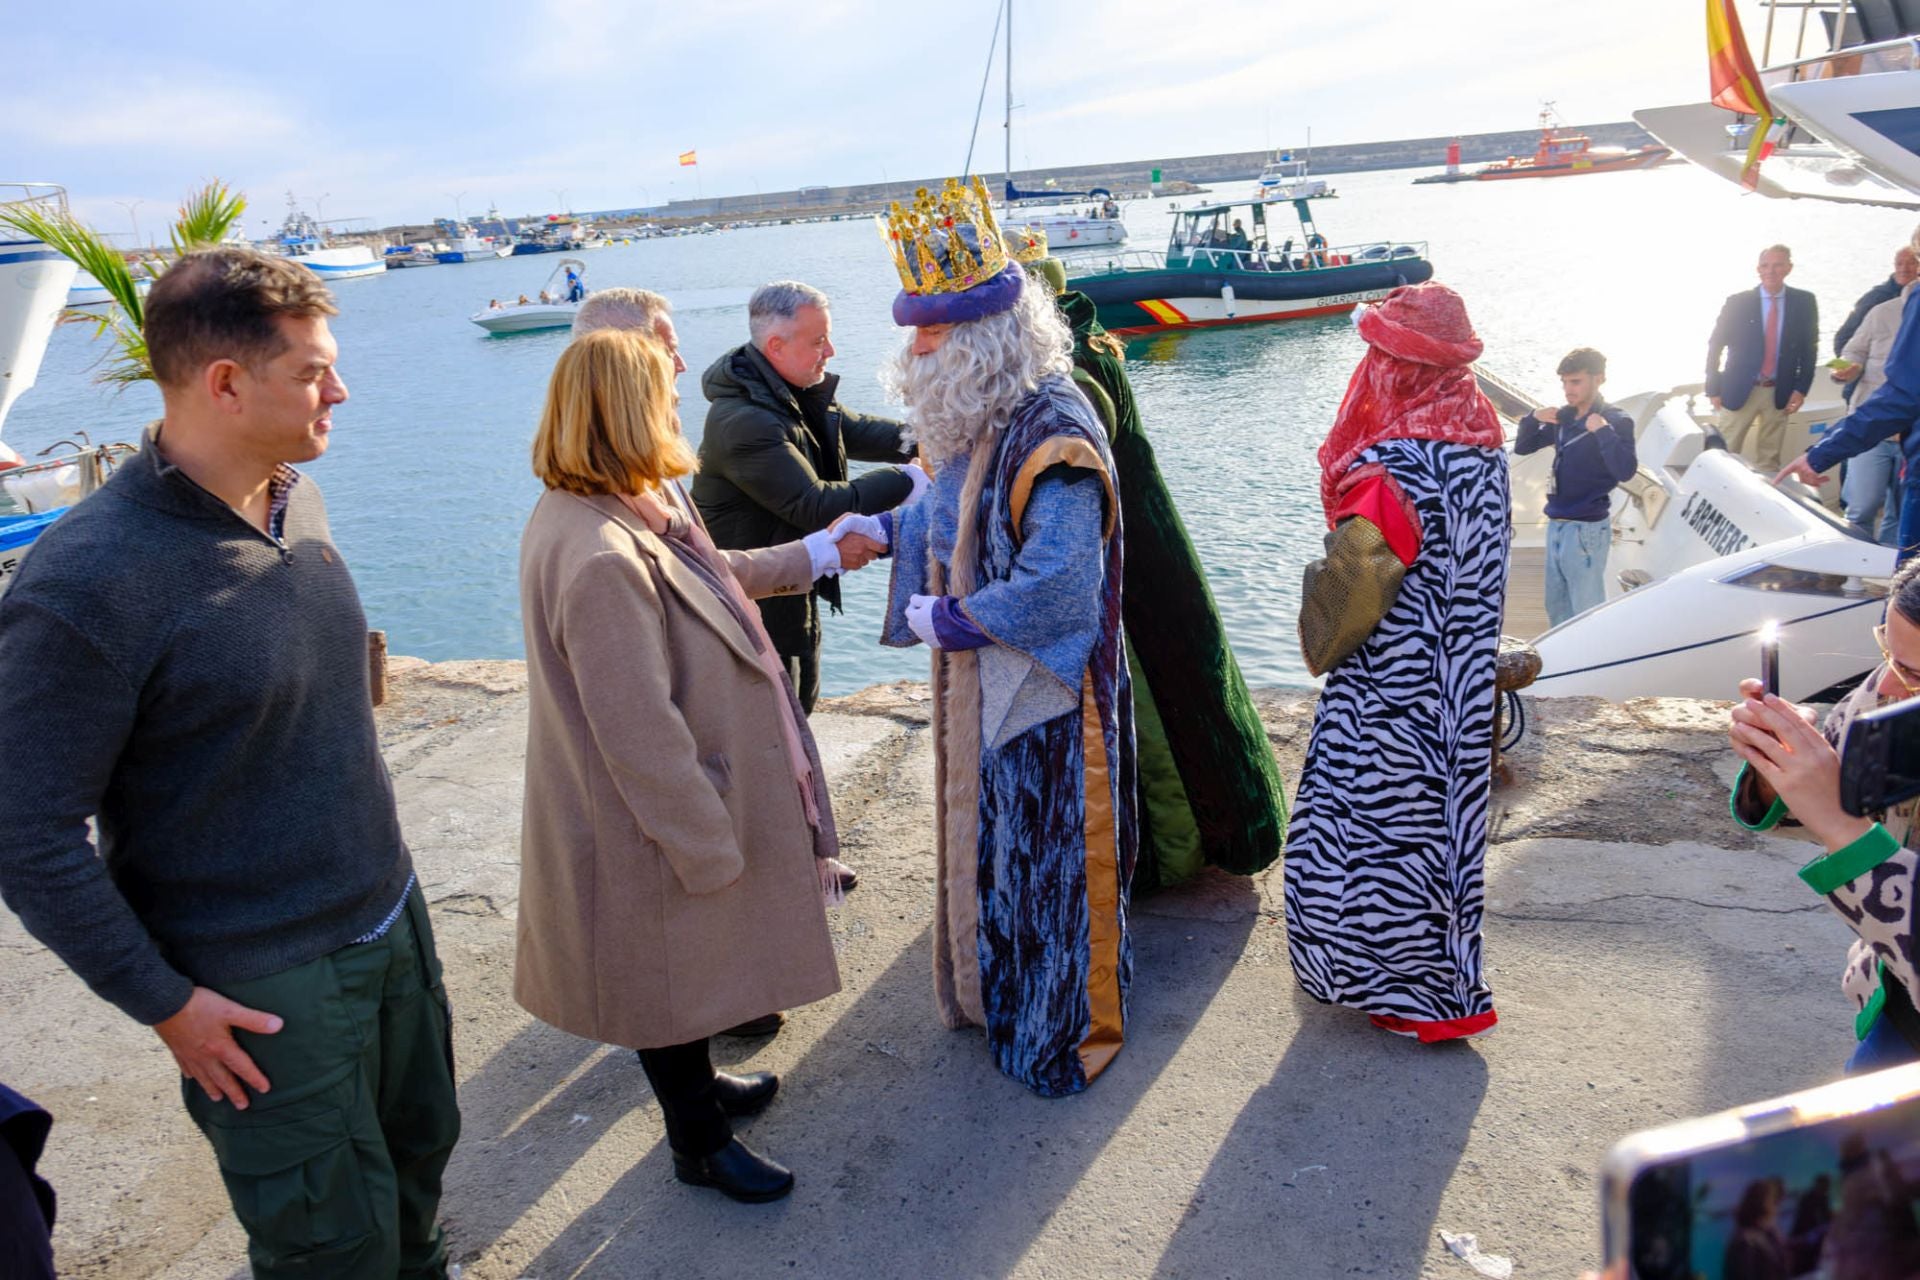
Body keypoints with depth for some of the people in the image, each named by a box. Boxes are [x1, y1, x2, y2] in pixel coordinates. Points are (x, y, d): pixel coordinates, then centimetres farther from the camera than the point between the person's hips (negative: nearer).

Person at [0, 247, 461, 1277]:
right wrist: (164, 1003, -14)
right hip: (262, 990, -7)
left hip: (391, 920, 7)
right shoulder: (89, 580, -25)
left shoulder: (295, 498, 0)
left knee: (419, 1157, 24)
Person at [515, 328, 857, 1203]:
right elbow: (639, 734, -30)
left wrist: (814, 556, 25)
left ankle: (697, 1084, 51)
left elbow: (712, 575, 19)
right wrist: (707, 847, -21)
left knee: (697, 960, 27)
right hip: (654, 832, -10)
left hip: (688, 800, 10)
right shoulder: (600, 559, -33)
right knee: (674, 967, 12)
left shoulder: (638, 513, -1)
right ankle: (699, 1144, 36)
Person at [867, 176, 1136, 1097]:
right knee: (988, 836, 21)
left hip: (1042, 692, -9)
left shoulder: (1054, 435, -26)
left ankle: (1067, 1028, 27)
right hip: (979, 682, 9)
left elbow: (1054, 587, -29)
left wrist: (944, 621, -19)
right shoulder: (975, 417, 3)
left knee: (1046, 850, 6)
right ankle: (999, 993, 42)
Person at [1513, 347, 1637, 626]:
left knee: (1587, 609, -1)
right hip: (1556, 524, 7)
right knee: (1556, 606, 17)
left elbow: (1625, 471, -23)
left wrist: (1603, 430, -30)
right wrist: (1533, 418, -3)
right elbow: (1522, 447, 15)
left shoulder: (1615, 421, -11)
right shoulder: (1563, 417, 7)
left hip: (1587, 528, -7)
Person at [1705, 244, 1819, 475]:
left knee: (1769, 460, 7)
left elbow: (1809, 348, 7)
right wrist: (1714, 389, -2)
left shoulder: (1803, 302, 2)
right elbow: (1715, 345, 1)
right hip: (1739, 391, -1)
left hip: (1780, 394, 2)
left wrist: (1801, 389, -1)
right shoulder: (1738, 302, -3)